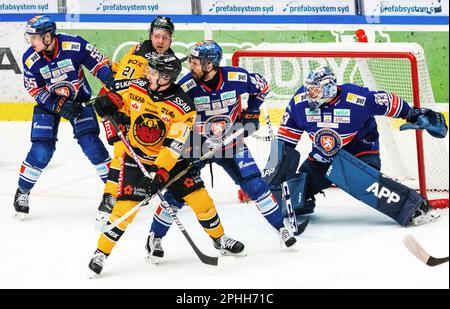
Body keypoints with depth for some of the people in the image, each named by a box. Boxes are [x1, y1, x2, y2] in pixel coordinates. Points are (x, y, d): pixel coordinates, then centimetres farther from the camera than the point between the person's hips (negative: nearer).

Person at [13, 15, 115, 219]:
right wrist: (58, 106, -21)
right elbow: (35, 90, -9)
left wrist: (112, 81, -27)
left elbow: (98, 62, -12)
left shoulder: (75, 46, -25)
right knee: (41, 151, -8)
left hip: (79, 98, -1)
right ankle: (22, 192, 9)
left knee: (91, 144, -11)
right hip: (49, 102, 1)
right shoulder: (31, 59, -18)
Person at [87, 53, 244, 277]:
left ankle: (219, 237, 25)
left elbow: (173, 146, -23)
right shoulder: (138, 87, -11)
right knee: (125, 207, -12)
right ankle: (101, 253, 0)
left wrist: (161, 172, -31)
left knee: (199, 198, 0)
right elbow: (124, 100, 13)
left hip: (169, 159, 0)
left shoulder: (183, 107, -20)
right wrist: (112, 101, -10)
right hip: (136, 158, 0)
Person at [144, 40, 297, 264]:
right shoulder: (186, 86, -22)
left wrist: (251, 114, 2)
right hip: (196, 145, -1)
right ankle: (154, 237, 12)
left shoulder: (237, 78, -19)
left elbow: (262, 86, 3)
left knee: (255, 185, -5)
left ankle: (280, 227, 12)